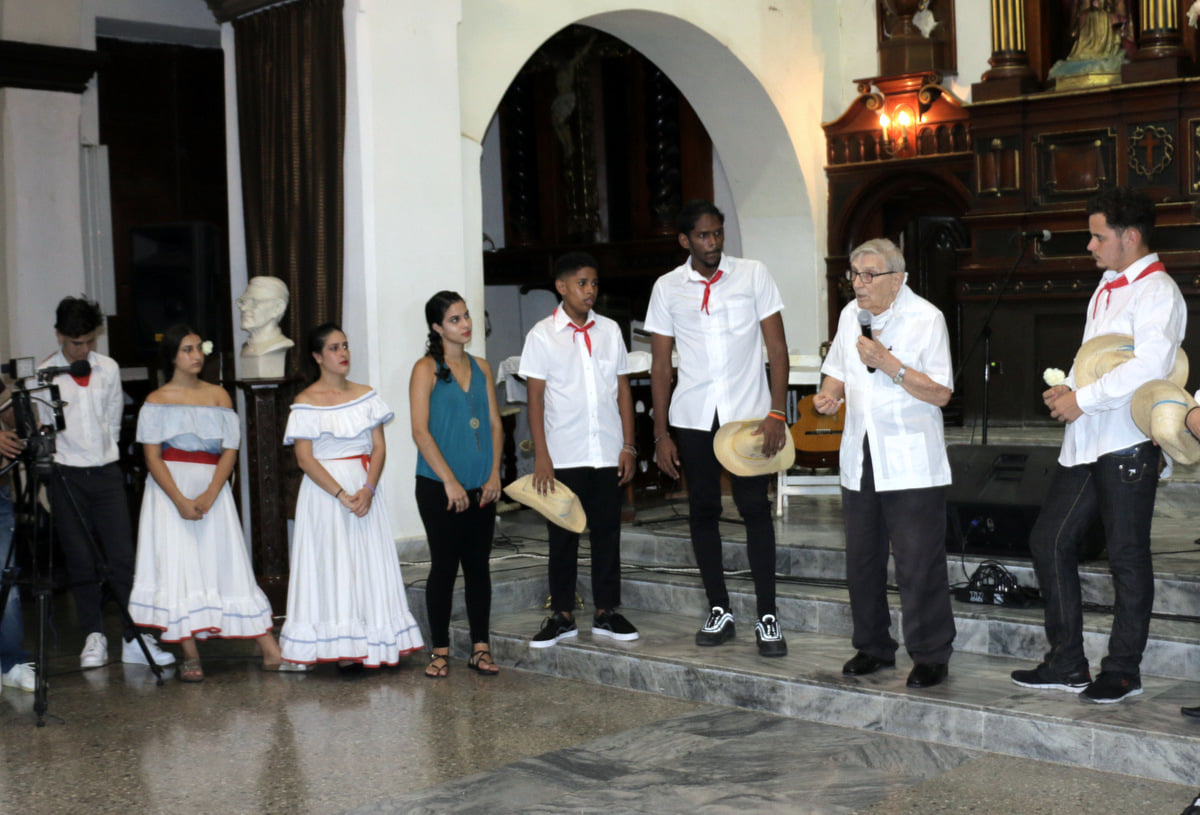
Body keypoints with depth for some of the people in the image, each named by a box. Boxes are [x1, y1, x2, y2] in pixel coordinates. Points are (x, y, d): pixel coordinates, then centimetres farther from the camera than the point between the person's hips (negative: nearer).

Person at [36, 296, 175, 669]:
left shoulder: (108, 369, 6)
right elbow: (41, 428, 0)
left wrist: (103, 454, 13)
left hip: (107, 471, 2)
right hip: (67, 475, -2)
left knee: (122, 557, -3)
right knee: (81, 561, 1)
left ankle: (135, 638, 0)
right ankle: (94, 637, 11)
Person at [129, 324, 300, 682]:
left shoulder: (219, 396, 9)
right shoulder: (157, 401, 4)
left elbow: (229, 452, 3)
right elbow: (152, 457, -3)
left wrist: (209, 496, -12)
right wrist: (180, 500, -16)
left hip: (212, 490, 1)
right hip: (170, 489, -1)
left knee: (228, 565, 0)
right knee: (177, 568, -6)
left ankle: (271, 652, -3)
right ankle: (190, 656, -1)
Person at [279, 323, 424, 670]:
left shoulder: (366, 396, 7)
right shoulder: (306, 402, -5)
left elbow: (379, 447, 3)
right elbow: (304, 459, -10)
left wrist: (368, 490, -13)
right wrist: (341, 495, -18)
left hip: (365, 488, 4)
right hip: (325, 490, -4)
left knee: (371, 562, 3)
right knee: (333, 564, -3)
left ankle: (376, 644, 8)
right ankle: (342, 648, 0)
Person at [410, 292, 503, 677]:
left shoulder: (481, 367, 11)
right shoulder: (426, 369, -4)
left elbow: (494, 423, 12)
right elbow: (420, 431, -10)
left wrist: (494, 473, -1)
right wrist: (450, 481, -14)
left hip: (480, 486, 5)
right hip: (439, 486, -5)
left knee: (478, 565, 7)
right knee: (444, 565, 0)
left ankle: (480, 647, 14)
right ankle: (440, 649, 10)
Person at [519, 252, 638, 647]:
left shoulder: (610, 330, 7)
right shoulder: (543, 335, -2)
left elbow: (623, 390, 9)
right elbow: (536, 397, -4)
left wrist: (628, 445, 3)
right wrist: (541, 456, -10)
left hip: (607, 453, 3)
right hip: (563, 455, -2)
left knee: (607, 532, 7)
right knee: (562, 536, 5)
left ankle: (606, 612, 17)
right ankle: (562, 615, 15)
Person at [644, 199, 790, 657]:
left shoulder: (753, 276, -1)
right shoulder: (667, 288, 2)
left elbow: (777, 347, -2)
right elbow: (660, 363, 5)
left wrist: (776, 412, -11)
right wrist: (661, 433, 1)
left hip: (748, 413, -2)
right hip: (692, 417, 2)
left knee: (755, 509, -4)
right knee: (703, 511, 7)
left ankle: (768, 618, 2)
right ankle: (719, 612, 18)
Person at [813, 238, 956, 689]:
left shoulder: (926, 318, -9)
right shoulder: (850, 314, 10)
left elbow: (940, 393, -13)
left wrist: (890, 364, -21)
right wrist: (829, 393, 1)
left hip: (912, 463, -6)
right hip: (860, 461, 6)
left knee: (918, 564, -4)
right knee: (861, 562, 12)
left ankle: (930, 655, 7)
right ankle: (872, 647, 25)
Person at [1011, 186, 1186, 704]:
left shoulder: (1156, 291, -12)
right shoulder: (1107, 289, 18)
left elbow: (1149, 365, -26)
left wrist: (1082, 399, -19)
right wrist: (1065, 389, 6)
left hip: (1127, 443, -9)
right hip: (1085, 442, 10)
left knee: (1126, 557, 1)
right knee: (1049, 542, 9)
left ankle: (1123, 671, 13)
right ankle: (1067, 665, 17)